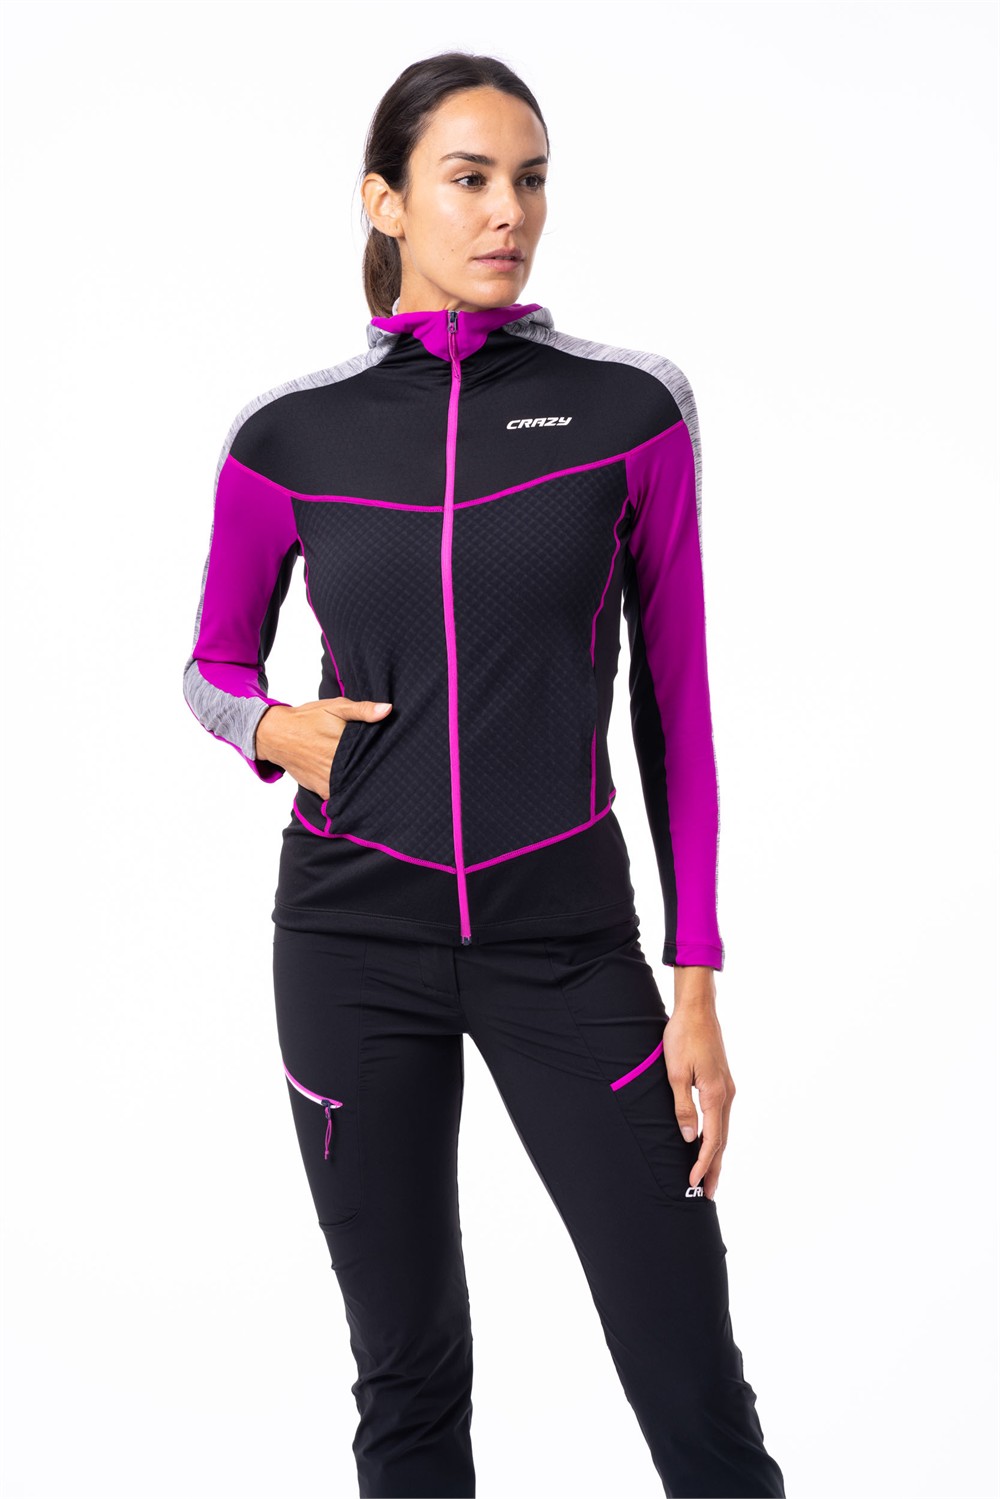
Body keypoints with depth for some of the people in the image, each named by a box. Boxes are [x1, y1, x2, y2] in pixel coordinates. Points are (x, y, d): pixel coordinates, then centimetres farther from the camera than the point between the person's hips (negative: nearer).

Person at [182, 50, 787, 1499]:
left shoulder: (629, 410, -1)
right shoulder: (290, 435, 1)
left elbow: (674, 703, 1)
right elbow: (213, 666, 15)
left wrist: (698, 987, -3)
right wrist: (276, 729, -9)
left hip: (568, 941, -1)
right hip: (353, 939, 1)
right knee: (409, 1376, 9)